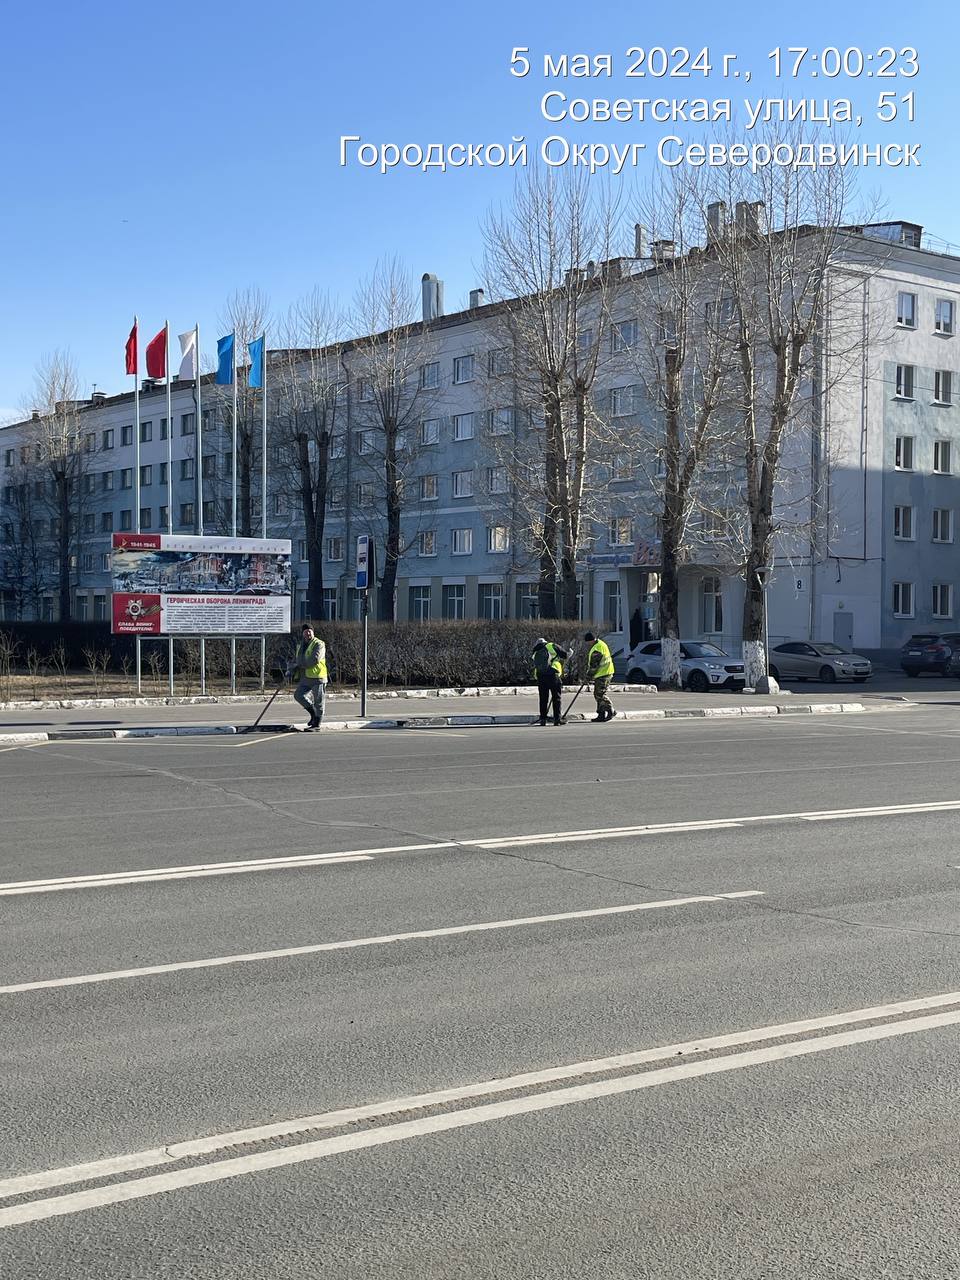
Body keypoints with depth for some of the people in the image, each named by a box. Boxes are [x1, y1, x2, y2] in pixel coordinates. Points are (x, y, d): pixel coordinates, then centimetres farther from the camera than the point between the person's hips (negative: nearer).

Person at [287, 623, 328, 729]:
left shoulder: (318, 644, -7)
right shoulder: (300, 646, 17)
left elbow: (314, 660, -21)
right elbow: (295, 661, 18)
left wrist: (299, 665, -16)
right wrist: (290, 671, -3)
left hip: (317, 677, -6)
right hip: (305, 678, 6)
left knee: (318, 701, -2)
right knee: (298, 695, -10)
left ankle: (316, 724, 8)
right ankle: (313, 714, 9)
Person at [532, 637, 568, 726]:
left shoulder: (536, 653, 26)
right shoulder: (552, 646, 11)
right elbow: (565, 655, 8)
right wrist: (569, 654, 30)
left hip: (540, 676, 4)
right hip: (553, 675, -4)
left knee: (543, 698, 13)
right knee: (556, 697, 3)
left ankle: (543, 719, 13)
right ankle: (557, 718, -1)